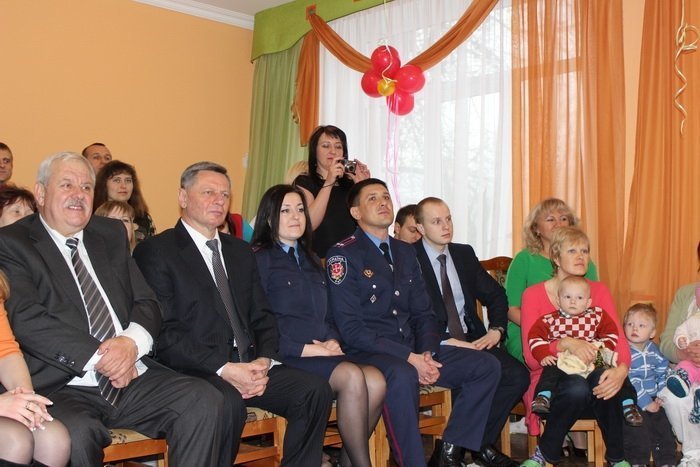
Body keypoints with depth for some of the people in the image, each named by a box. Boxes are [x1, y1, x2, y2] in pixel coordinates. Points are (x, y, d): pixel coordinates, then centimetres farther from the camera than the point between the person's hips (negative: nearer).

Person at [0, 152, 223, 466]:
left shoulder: (111, 234, 18)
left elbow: (147, 303, 14)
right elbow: (26, 319, -12)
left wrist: (131, 342, -9)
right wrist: (100, 357, -17)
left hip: (133, 377, 5)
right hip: (62, 388, -5)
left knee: (204, 401, -18)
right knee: (77, 434, -36)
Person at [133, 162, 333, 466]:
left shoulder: (241, 251, 21)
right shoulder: (155, 252, 0)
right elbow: (163, 331, -11)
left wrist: (265, 360, -4)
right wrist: (223, 368, -19)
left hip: (248, 365, 6)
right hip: (194, 370, -6)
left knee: (315, 390, -15)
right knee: (228, 402, -35)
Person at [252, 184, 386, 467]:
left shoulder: (311, 261, 23)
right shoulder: (259, 259, 0)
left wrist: (332, 341, 0)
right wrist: (308, 349, -15)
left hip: (323, 355, 6)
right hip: (285, 357, -6)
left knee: (376, 380, -22)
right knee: (352, 376, -30)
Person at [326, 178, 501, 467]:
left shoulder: (405, 252, 16)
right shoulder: (343, 255, -6)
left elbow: (423, 313, 15)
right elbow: (351, 328, -14)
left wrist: (427, 353, -6)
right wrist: (409, 358, -20)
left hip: (414, 350, 7)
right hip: (368, 353, -7)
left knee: (487, 366, -5)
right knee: (402, 375, -39)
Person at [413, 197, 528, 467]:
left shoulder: (464, 253, 15)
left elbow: (496, 294, 20)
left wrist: (497, 330, 2)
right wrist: (449, 341, -21)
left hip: (473, 340, 6)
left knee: (518, 375, -16)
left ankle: (481, 444, 2)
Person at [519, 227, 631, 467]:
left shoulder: (599, 291, 7)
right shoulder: (533, 295, -3)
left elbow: (618, 339, -5)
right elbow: (531, 357, -11)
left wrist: (621, 369, -28)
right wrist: (565, 344, -29)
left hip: (591, 374, 3)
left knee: (605, 379, -32)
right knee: (577, 388, -36)